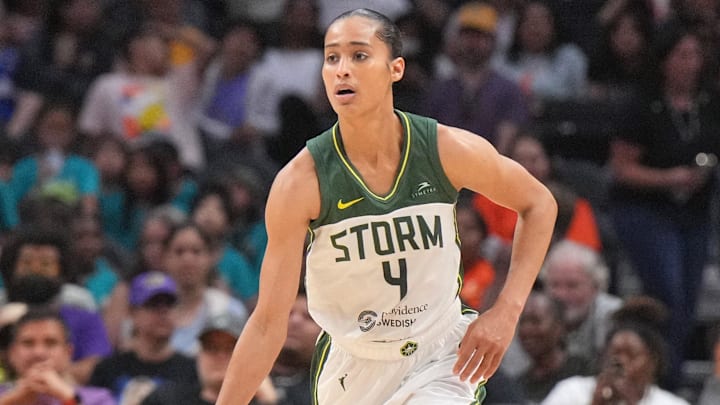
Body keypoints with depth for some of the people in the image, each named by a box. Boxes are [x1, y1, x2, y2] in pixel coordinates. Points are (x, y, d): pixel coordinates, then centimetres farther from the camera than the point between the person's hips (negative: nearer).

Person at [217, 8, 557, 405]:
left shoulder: (450, 150, -15)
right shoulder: (300, 182, -19)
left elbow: (539, 203, 4)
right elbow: (268, 325, -16)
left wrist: (506, 310, -6)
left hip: (441, 356, 0)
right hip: (353, 365, 1)